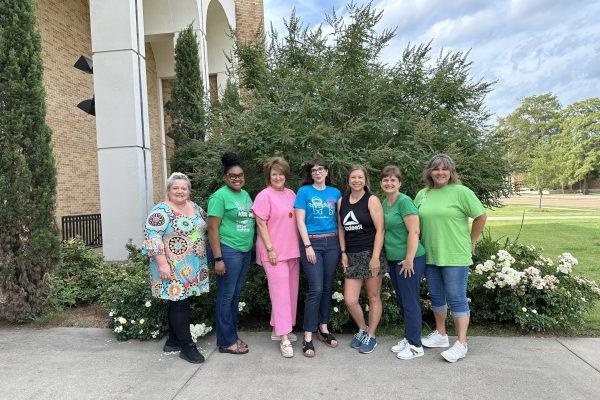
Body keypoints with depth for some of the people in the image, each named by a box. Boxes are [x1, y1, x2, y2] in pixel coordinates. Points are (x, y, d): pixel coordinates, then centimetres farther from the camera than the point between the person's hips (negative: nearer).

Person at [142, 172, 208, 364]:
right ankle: (187, 346, 9)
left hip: (193, 267, 7)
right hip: (173, 268, -7)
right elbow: (152, 237, -17)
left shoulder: (195, 207, 10)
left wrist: (204, 259, 16)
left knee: (181, 302, 15)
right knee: (179, 304, -2)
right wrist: (162, 263, -22)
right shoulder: (161, 211, -12)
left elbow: (203, 229, 19)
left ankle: (173, 341, 28)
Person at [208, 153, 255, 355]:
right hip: (228, 252, -7)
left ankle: (232, 335, 28)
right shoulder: (220, 196, -10)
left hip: (245, 251, 7)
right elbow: (213, 228, -13)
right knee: (226, 297, 3)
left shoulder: (246, 195, 12)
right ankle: (226, 342, 16)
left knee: (235, 295, 15)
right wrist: (218, 259, -17)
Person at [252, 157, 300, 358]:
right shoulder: (264, 195, -8)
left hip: (292, 251, 7)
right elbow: (261, 224, -11)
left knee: (291, 291, 13)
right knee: (281, 292, -5)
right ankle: (284, 338, 3)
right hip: (274, 252, -7)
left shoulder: (291, 194, 11)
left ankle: (278, 329, 28)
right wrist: (270, 249, -16)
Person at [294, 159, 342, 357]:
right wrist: (308, 246, -10)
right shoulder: (304, 191, 0)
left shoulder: (335, 193, 10)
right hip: (311, 242, -4)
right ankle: (308, 336, 1)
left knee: (327, 287, 10)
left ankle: (323, 328, 25)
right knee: (316, 289, -9)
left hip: (332, 243, 4)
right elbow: (300, 221, -4)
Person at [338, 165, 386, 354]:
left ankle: (371, 336, 26)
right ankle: (362, 329, 27)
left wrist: (375, 257, -16)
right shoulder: (342, 201, 9)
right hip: (352, 256, 4)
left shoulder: (372, 200, -5)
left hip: (370, 254, -4)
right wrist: (343, 253, 5)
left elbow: (380, 230, -10)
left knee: (373, 297, 8)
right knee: (349, 300, 0)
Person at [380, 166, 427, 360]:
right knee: (401, 301, 17)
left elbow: (414, 232, -19)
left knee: (410, 302, 2)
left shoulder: (404, 201, -15)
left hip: (408, 260, -8)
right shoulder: (384, 203, 9)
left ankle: (415, 345, 16)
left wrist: (409, 259, -20)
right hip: (393, 260, 8)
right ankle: (408, 338, 33)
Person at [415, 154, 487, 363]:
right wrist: (422, 242, 8)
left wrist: (471, 242, -1)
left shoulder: (461, 192, -8)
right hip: (430, 256, 6)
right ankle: (440, 335, 33)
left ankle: (461, 344, 14)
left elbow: (481, 217, -5)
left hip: (455, 256, -6)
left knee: (456, 298, 2)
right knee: (436, 297, 16)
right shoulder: (423, 194, 7)